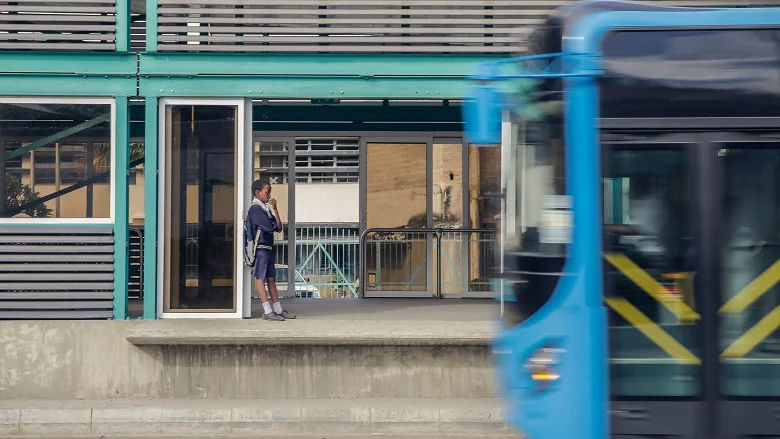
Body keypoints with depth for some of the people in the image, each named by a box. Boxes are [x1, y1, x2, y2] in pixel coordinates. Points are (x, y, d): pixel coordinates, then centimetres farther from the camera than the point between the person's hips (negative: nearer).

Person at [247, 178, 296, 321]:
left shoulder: (265, 208, 17)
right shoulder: (255, 209, -11)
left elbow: (278, 228, 11)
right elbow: (269, 227, -21)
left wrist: (275, 209, 3)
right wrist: (275, 224, 3)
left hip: (268, 249, 9)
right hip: (260, 248, -9)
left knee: (271, 279, 10)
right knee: (260, 278, -5)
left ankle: (278, 309, 14)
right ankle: (267, 311, -7)